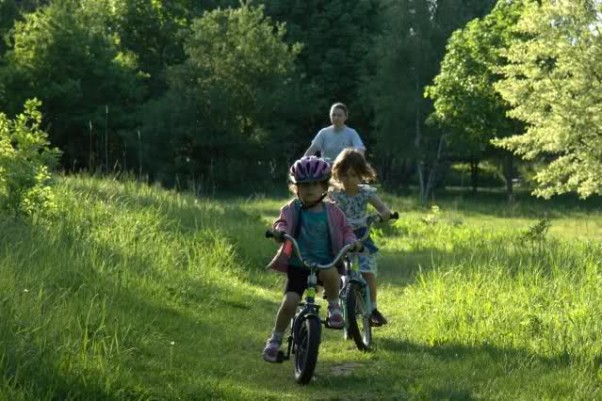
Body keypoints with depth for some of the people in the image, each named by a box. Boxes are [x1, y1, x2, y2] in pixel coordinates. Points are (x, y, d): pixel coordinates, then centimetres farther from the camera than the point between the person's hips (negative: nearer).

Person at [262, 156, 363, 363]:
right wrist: (279, 231, -33)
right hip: (298, 265, 0)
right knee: (289, 302, -14)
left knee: (330, 273, -36)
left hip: (325, 263, 0)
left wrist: (352, 241, -12)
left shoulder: (332, 212, 4)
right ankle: (275, 339, 8)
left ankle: (334, 306, -8)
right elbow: (282, 223, -9)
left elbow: (345, 230, 9)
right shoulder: (292, 209, 1)